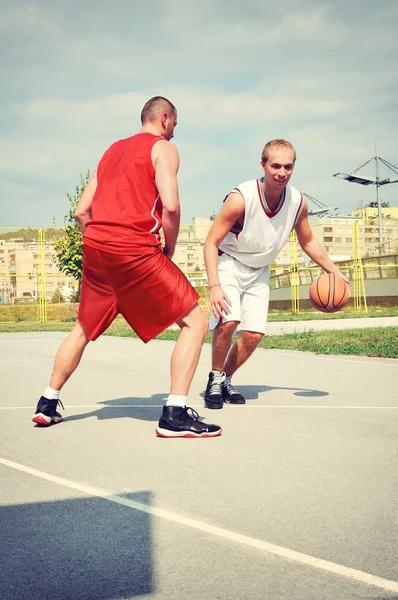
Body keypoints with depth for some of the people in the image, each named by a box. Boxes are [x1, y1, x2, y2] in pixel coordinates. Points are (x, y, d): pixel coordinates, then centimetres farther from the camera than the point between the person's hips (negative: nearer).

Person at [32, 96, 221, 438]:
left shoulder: (113, 149, 25)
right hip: (136, 250, -7)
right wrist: (169, 249, 2)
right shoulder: (163, 148, 5)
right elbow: (170, 206, -12)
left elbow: (82, 212, 19)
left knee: (84, 330, 25)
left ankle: (48, 404, 31)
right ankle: (175, 415, -9)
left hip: (94, 246, 7)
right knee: (195, 322, 0)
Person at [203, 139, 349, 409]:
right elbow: (211, 243, -23)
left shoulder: (298, 202, -13)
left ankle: (226, 380, 22)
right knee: (228, 321, -26)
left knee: (254, 334, -2)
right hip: (228, 263, -5)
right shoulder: (241, 198, -28)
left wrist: (334, 271, 2)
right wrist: (214, 286, -32)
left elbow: (308, 242, 6)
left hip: (259, 272, 5)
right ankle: (215, 379, -2)